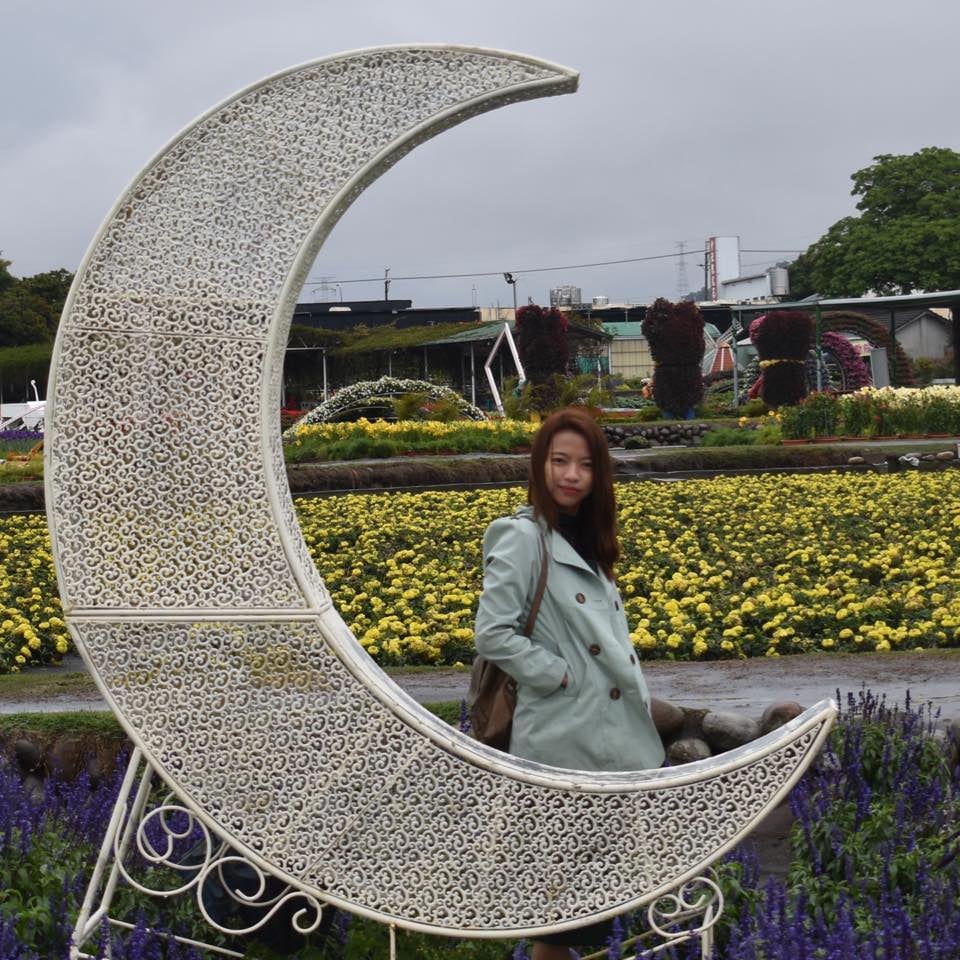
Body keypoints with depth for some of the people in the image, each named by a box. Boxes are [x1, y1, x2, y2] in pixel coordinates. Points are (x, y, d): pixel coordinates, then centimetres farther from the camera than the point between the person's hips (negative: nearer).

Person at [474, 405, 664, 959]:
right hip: (566, 742, -8)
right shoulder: (521, 538, -11)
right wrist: (560, 675, -16)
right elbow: (493, 634, -18)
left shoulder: (588, 542, 14)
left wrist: (637, 699, 10)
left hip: (617, 737, 8)